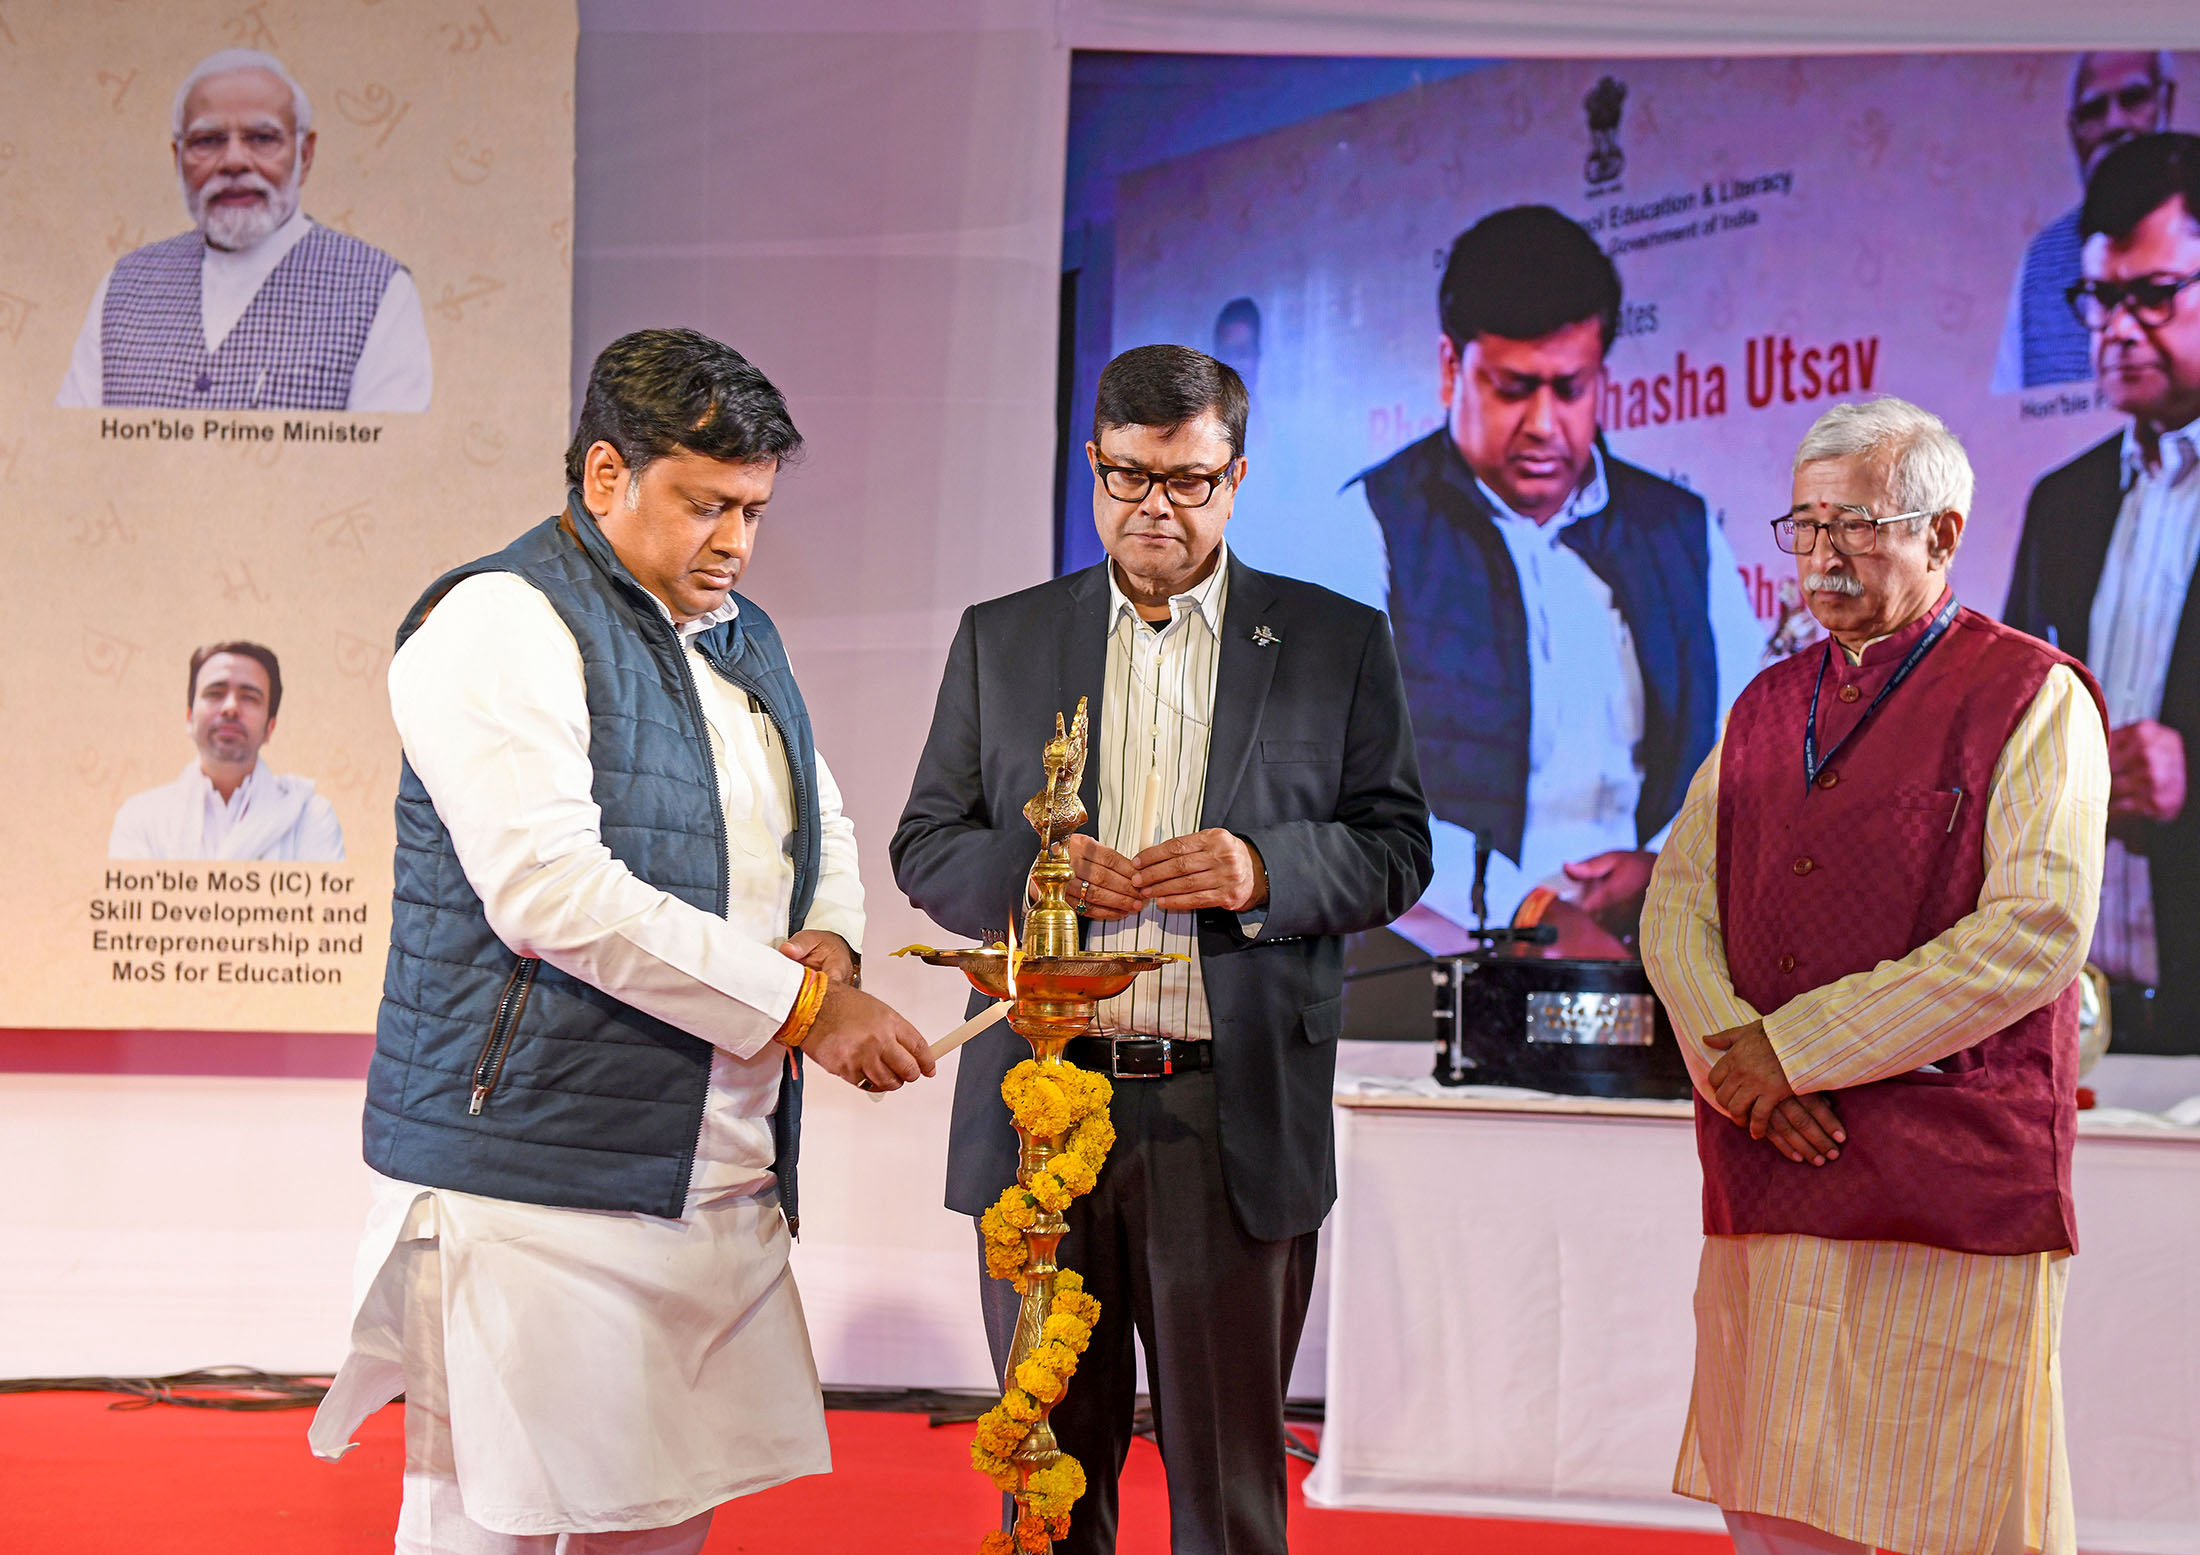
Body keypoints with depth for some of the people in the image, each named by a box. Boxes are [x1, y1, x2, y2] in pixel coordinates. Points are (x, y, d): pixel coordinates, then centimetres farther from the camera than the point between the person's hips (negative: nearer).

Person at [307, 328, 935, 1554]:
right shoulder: (500, 624, -10)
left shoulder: (743, 638, 18)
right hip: (533, 1181, -8)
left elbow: (823, 829, 29)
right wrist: (802, 1005, -18)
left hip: (721, 1178, 8)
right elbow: (549, 890, -21)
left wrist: (830, 943, 3)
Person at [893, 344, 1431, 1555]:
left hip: (1235, 1118, -2)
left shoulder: (1337, 642, 7)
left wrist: (1264, 869, -14)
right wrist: (1031, 867, -10)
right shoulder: (1000, 639, 11)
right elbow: (924, 845, 11)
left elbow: (1396, 849, 5)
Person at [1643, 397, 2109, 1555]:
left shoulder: (2031, 697, -3)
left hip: (1949, 1191, -6)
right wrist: (1730, 1053, -8)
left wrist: (1797, 1048, -13)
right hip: (1764, 1179, 6)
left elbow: (2036, 934, -14)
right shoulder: (1768, 706, 17)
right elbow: (1676, 901, 13)